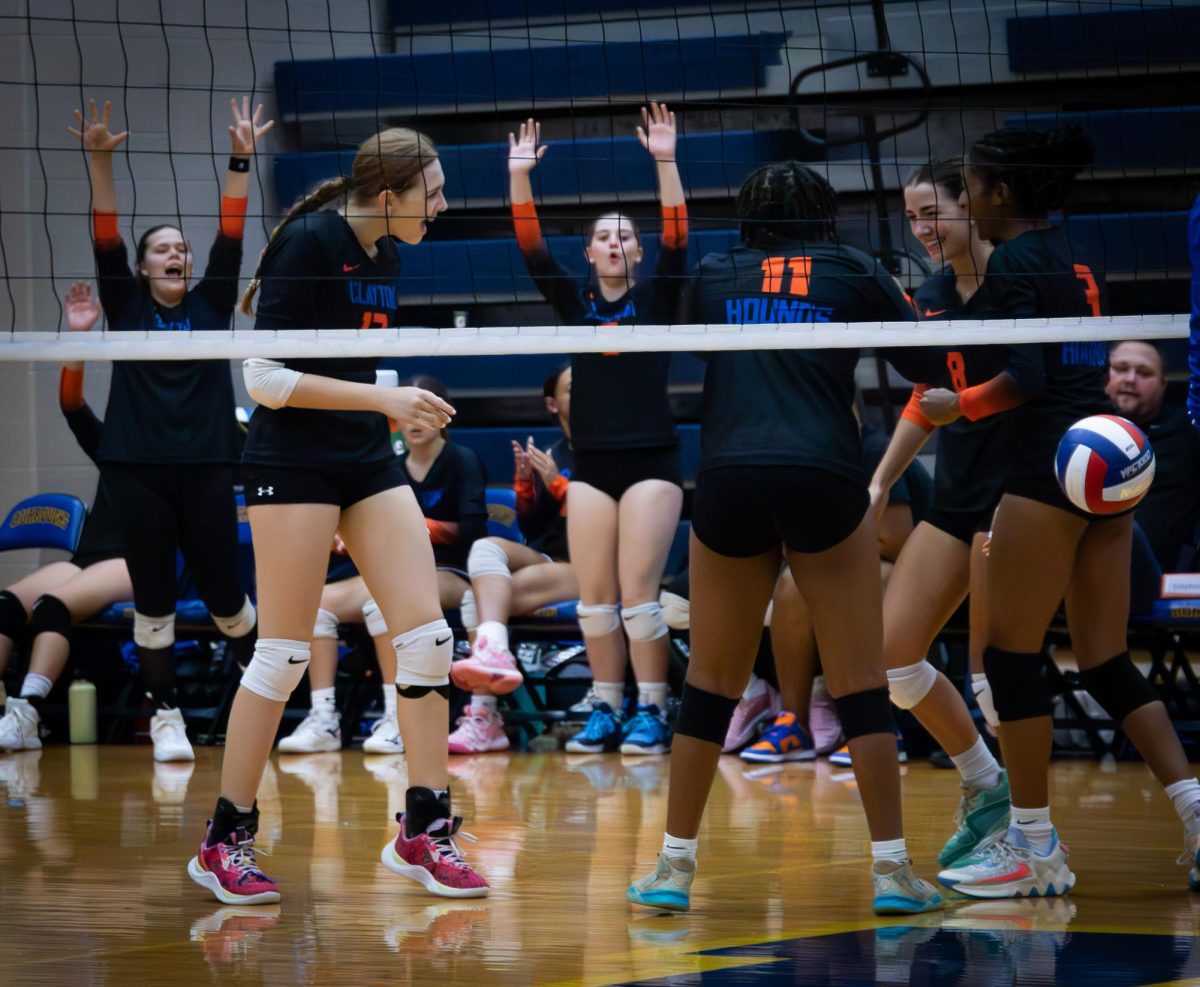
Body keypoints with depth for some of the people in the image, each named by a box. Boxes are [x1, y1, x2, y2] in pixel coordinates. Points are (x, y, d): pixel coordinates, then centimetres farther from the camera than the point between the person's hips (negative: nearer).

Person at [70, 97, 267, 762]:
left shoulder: (210, 305, 10)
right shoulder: (126, 306, 7)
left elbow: (230, 237, 2)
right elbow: (105, 239, -4)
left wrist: (241, 160, -7)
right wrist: (99, 161, -15)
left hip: (206, 467, 1)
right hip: (137, 470, -1)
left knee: (223, 595, 2)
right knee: (152, 602, 1)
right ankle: (164, 716, 11)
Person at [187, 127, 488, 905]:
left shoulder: (386, 254, 9)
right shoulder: (310, 242, -15)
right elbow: (265, 378, -17)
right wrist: (382, 397, -18)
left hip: (369, 462, 8)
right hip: (292, 463, -7)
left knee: (427, 636, -1)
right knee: (284, 653, -5)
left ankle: (424, 831, 6)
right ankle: (225, 841, 7)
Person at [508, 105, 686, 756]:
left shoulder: (657, 299, 4)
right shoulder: (574, 303, 10)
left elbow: (676, 237, -9)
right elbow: (530, 246, 2)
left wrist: (665, 162, -19)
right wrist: (519, 175, -8)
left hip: (651, 461, -3)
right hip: (591, 463, 3)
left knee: (638, 595, -9)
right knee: (594, 598, 1)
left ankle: (651, 713, -3)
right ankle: (607, 711, 9)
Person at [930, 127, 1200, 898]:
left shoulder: (1016, 262, -8)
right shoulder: (1078, 261, 17)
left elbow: (1026, 378, -17)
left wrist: (956, 406, -4)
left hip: (1049, 470, -9)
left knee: (1012, 654, 0)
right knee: (1107, 663, 11)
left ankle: (1034, 845, 3)